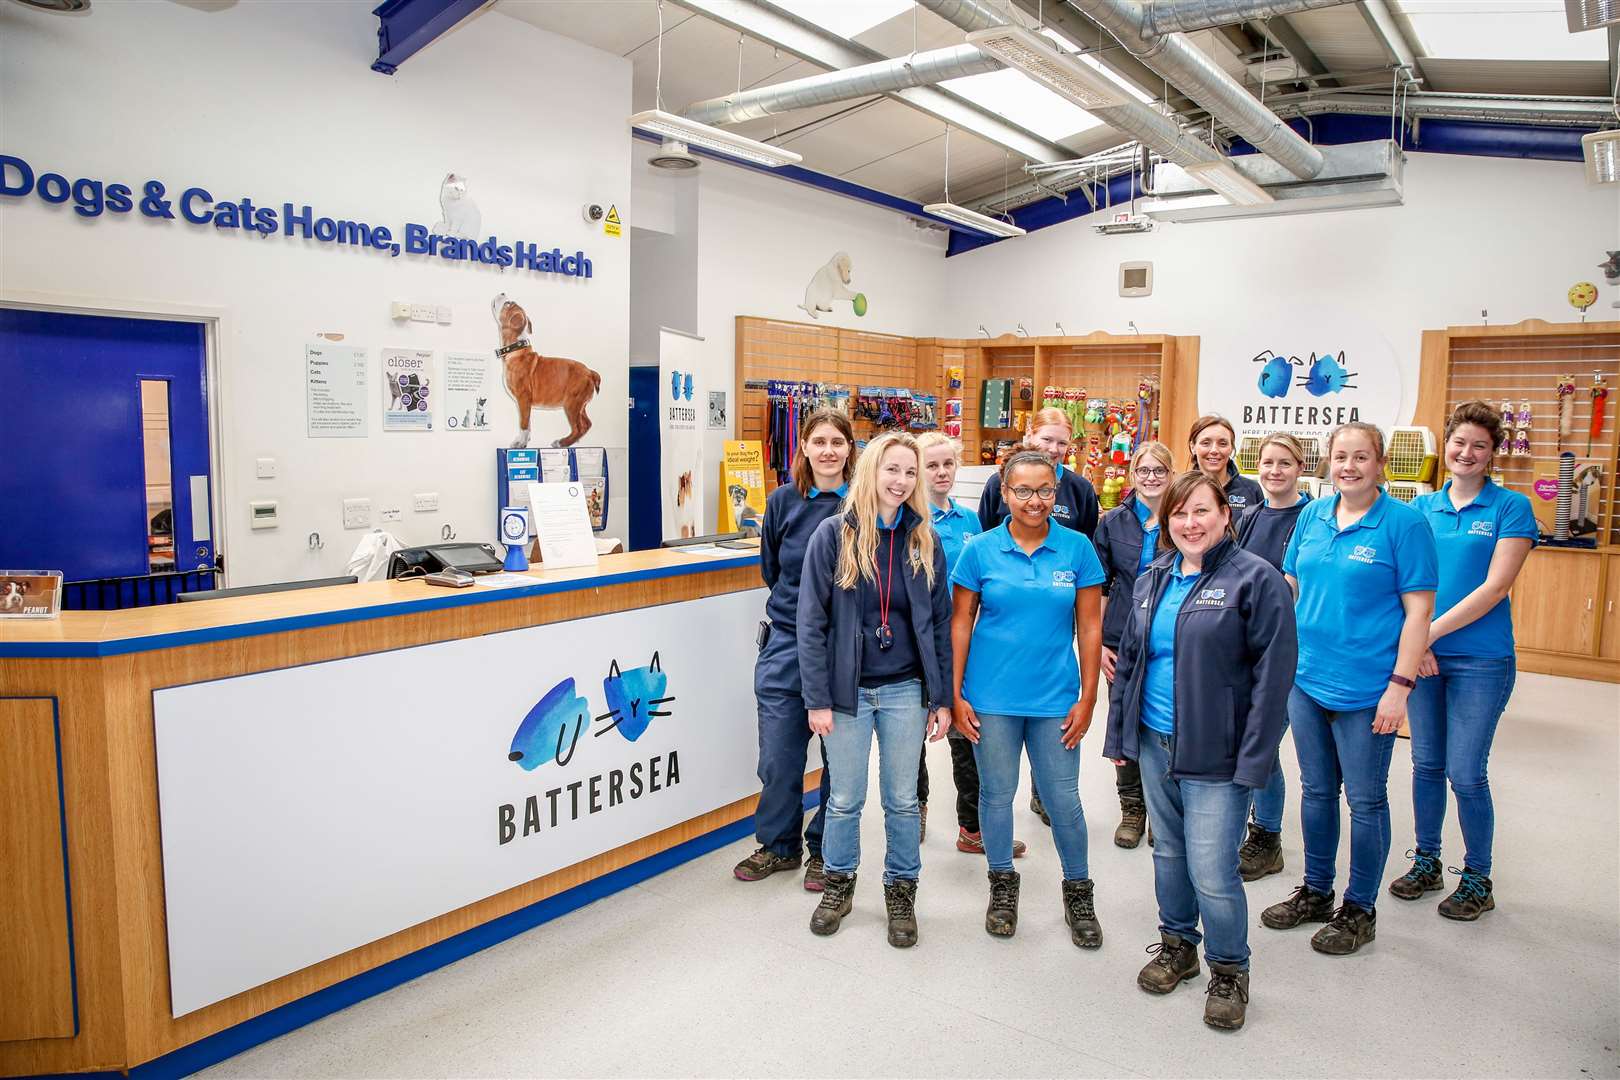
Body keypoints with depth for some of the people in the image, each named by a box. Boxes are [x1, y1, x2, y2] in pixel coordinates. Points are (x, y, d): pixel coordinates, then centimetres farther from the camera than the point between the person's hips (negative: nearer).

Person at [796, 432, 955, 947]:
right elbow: (812, 620, -8)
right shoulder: (834, 534, -7)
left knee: (902, 800, 12)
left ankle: (901, 890, 32)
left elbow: (940, 623, 5)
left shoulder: (924, 540, 1)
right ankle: (839, 883, 34)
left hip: (905, 690, 2)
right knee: (846, 799, 12)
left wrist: (942, 698, 2)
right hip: (849, 689, -2)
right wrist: (817, 698, -11)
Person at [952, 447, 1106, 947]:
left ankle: (1078, 892, 30)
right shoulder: (980, 549, -3)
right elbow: (960, 623, 0)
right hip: (991, 697, 0)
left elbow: (1090, 628, 1)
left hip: (1055, 697, 0)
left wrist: (1087, 699, -2)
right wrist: (956, 695, -3)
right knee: (996, 792, 12)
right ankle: (1002, 885, 33)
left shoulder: (1077, 548, -2)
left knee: (1063, 798, 7)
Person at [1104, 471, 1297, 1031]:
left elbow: (1273, 674, -13)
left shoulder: (1256, 579, -10)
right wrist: (1119, 734, 12)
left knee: (1212, 872, -3)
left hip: (1216, 756, -6)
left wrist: (1254, 760, -16)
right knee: (1169, 854, 18)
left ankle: (1229, 971, 21)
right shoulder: (1152, 580, 9)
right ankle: (1176, 944, 39)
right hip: (1155, 745, 6)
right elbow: (1128, 660, 15)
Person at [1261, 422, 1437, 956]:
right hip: (1306, 679, 5)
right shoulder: (1312, 515, 6)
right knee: (1316, 790, 17)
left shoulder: (1404, 522, -10)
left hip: (1366, 687, -5)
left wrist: (1401, 685, -16)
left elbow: (1419, 610, -11)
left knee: (1365, 800, 8)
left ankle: (1359, 909, 25)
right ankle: (1315, 892, 33)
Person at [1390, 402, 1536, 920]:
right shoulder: (1421, 507, 6)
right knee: (1426, 764, 13)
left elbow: (1494, 587, -13)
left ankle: (1477, 878, 20)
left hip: (1480, 658, -4)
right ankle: (1426, 861, 30)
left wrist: (1431, 630, -17)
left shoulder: (1511, 508, -5)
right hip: (1422, 656, 4)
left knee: (1465, 773, 0)